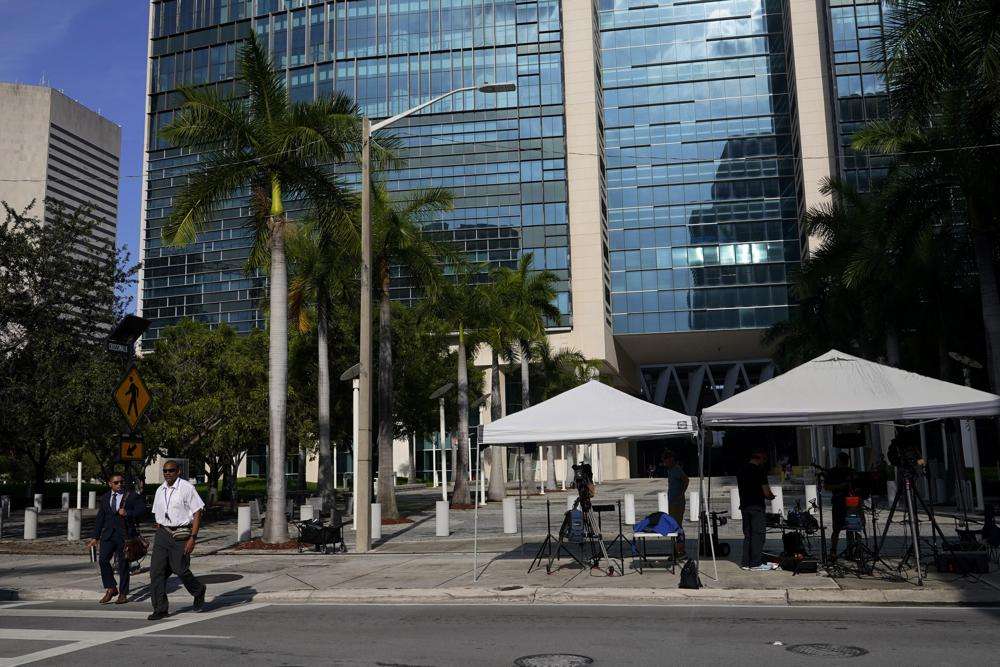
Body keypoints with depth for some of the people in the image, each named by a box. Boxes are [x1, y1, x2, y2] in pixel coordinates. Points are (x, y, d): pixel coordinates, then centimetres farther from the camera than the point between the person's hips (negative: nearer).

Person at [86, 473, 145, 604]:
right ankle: (111, 589, 4)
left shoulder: (133, 496, 1)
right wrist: (95, 537, 14)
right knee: (103, 560, -11)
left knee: (123, 564, 2)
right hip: (108, 534, 4)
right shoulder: (104, 498, 14)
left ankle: (123, 594, 12)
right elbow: (100, 518, 17)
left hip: (125, 535, -3)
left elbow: (142, 510, -6)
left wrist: (127, 513, -19)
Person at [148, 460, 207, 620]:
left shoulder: (187, 488, -8)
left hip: (181, 535, -5)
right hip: (162, 534, 5)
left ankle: (199, 591, 26)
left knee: (180, 570, -4)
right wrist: (159, 535, 12)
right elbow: (158, 515, 19)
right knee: (156, 570, -3)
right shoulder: (160, 490, 11)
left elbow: (197, 513, -9)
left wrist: (193, 538, -14)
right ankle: (160, 609, 4)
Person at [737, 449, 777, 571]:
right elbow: (766, 492, -13)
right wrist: (771, 496, 10)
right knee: (758, 534, -2)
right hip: (756, 506, -7)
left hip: (744, 505, 7)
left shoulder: (741, 470, 12)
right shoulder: (760, 470, -11)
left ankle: (746, 562, 14)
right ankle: (756, 563, -1)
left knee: (747, 534, 12)